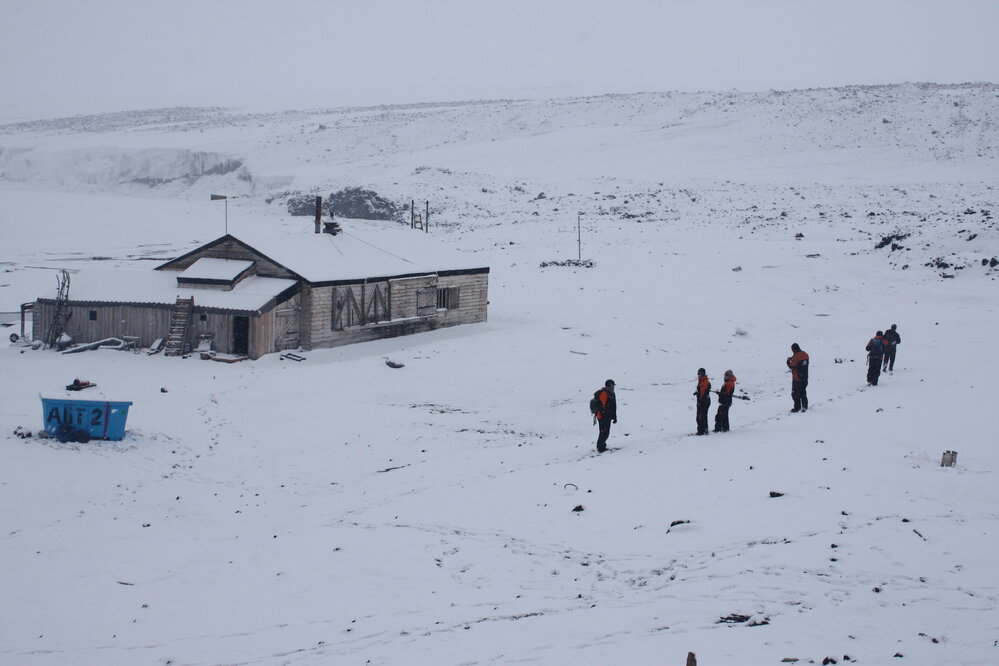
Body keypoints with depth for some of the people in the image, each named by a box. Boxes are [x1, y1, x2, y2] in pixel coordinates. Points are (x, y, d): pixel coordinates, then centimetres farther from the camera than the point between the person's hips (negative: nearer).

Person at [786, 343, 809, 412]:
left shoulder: (796, 357, -22)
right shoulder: (805, 355, 2)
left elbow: (791, 366, -16)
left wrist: (788, 361, 2)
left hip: (797, 378, -7)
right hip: (805, 378, 7)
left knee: (796, 393, 3)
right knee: (803, 392, 19)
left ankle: (797, 407, 5)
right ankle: (805, 406, 21)